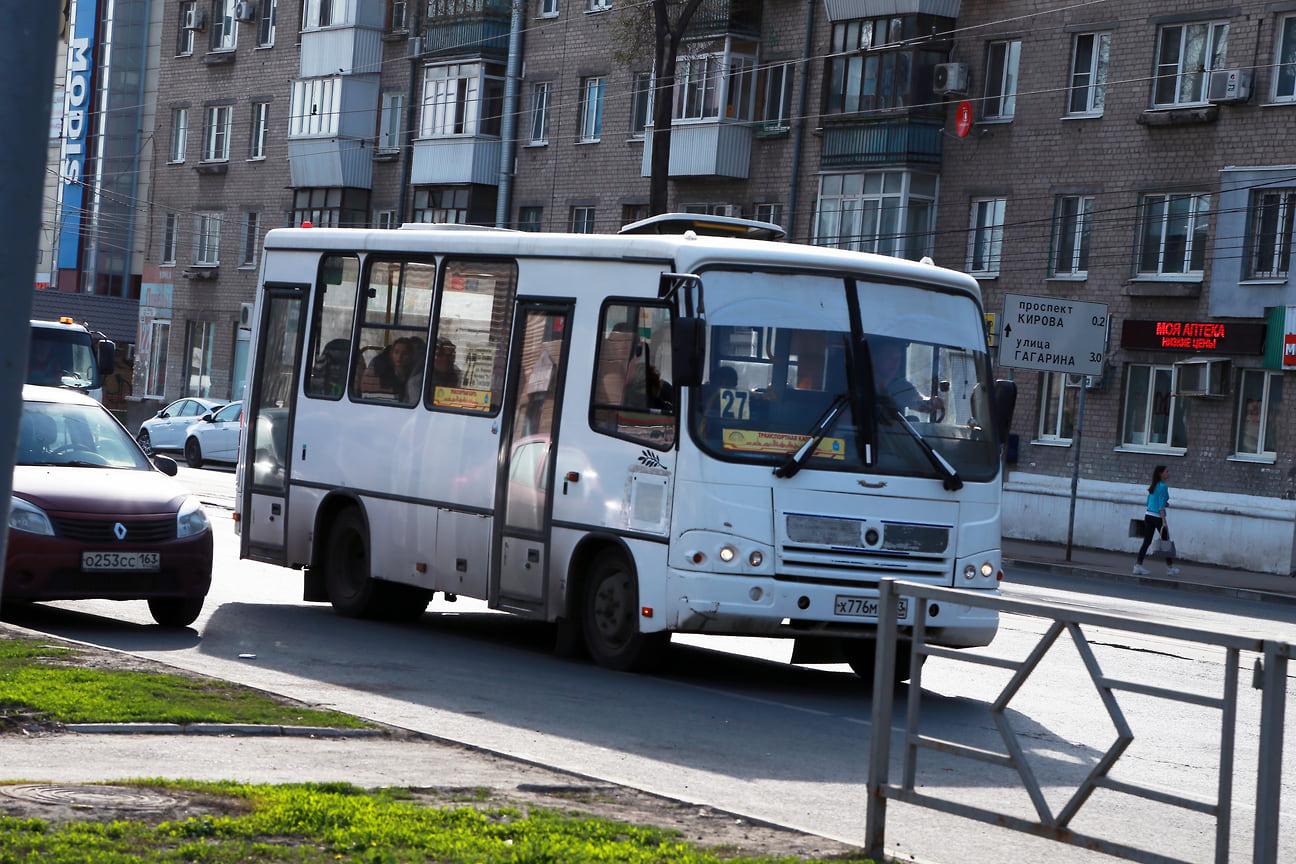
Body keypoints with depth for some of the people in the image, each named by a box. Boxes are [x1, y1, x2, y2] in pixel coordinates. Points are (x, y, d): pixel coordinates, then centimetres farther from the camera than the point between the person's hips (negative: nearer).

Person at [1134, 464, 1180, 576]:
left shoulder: (1152, 486, 13)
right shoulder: (1163, 487, -11)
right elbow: (1161, 505, -16)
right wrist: (1164, 521, -18)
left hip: (1148, 516, 7)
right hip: (1157, 517, -7)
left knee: (1147, 542, 6)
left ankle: (1138, 565, -3)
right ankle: (1170, 568, 15)